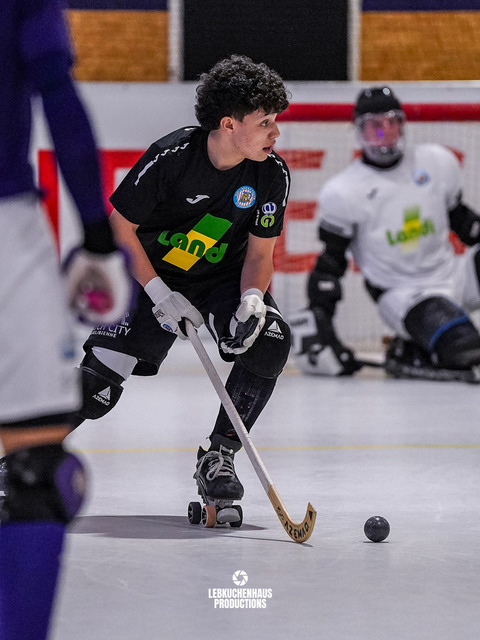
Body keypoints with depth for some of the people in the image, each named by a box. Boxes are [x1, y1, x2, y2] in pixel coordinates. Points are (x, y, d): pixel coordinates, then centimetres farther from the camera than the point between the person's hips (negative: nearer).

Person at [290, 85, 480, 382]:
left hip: (451, 274, 5)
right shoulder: (343, 192, -6)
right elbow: (331, 260, -3)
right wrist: (317, 315, -9)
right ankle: (408, 353, -1)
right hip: (401, 295, -5)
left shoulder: (437, 162, 6)